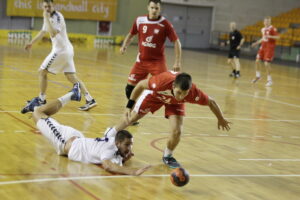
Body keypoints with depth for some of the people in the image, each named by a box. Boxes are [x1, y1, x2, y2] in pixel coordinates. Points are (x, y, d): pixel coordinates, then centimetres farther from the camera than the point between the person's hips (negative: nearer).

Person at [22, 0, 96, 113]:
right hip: (66, 50, 9)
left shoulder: (58, 17, -16)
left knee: (42, 72, 2)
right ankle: (90, 100, 0)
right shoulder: (49, 17, 12)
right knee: (72, 77, 6)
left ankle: (41, 99, 11)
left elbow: (53, 34, -31)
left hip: (61, 50, -9)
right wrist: (32, 43, 34)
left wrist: (47, 18, -31)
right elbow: (43, 31, 28)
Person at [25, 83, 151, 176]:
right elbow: (107, 166, -62)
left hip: (76, 139, 6)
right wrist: (133, 171, -70)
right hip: (66, 143, -6)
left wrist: (124, 159, -21)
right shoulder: (109, 149, -42)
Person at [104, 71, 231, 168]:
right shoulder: (162, 81, -47)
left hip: (174, 103, 1)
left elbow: (211, 102, -21)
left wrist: (221, 119, -5)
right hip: (155, 94, -1)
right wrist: (129, 105, -20)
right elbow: (141, 85, -27)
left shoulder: (194, 93, -42)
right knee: (131, 117, 13)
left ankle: (167, 156, 17)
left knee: (177, 132, -15)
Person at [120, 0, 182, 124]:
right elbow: (131, 34, 14)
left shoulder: (165, 24, -12)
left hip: (157, 61, -3)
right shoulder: (140, 21, -3)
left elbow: (176, 42, -9)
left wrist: (177, 62, -16)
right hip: (141, 60, 3)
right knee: (129, 88, 3)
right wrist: (124, 46, -3)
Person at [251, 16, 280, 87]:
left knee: (267, 63, -11)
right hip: (263, 46, 7)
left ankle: (269, 80, 1)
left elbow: (278, 37, -20)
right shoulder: (263, 29, 11)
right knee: (257, 61, 5)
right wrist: (257, 43, 19)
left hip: (270, 47, -7)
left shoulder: (272, 29, -11)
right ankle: (258, 76, 25)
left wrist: (270, 36, -32)